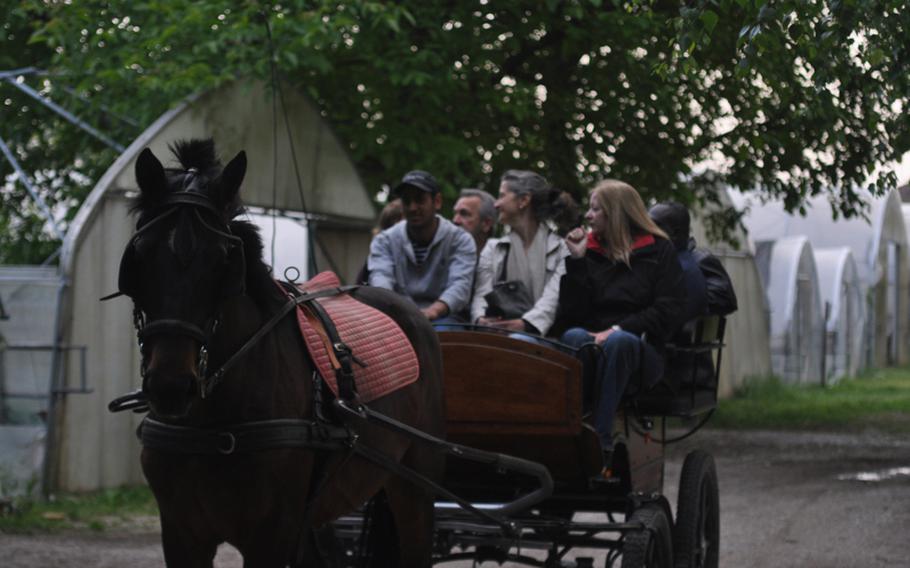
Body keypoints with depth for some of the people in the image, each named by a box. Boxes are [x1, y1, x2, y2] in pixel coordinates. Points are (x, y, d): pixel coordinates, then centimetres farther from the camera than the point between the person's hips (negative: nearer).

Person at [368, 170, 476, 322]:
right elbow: (380, 277, -8)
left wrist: (434, 310, -35)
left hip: (441, 317, -1)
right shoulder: (385, 241, 12)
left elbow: (460, 284, -11)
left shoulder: (460, 240, 5)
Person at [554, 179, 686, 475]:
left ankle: (602, 444, -46)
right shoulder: (588, 249, 18)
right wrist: (576, 260, 1)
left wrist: (617, 330, -14)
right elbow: (570, 315, 7)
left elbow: (668, 311, -2)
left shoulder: (659, 250, 12)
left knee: (620, 341, -38)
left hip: (643, 353, -2)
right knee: (573, 337, -34)